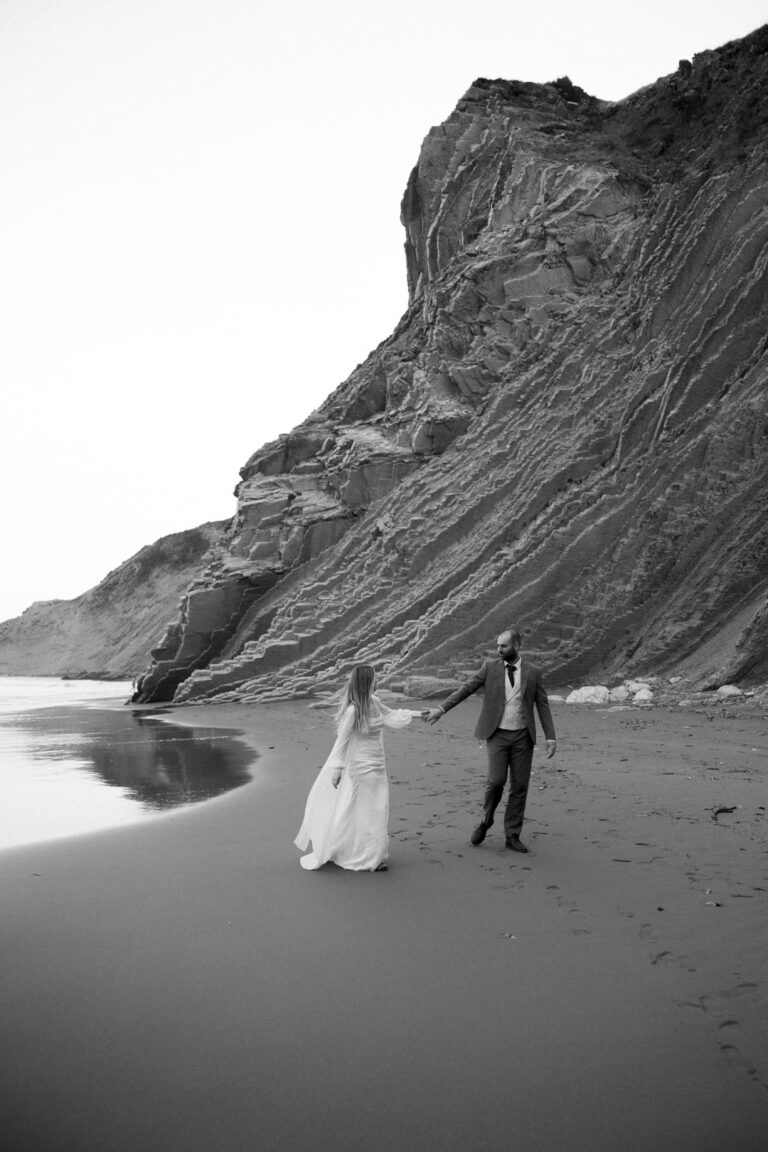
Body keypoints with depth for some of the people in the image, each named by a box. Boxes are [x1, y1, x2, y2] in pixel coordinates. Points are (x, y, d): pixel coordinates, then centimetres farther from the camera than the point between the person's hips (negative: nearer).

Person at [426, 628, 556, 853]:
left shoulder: (532, 672, 4)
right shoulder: (490, 668, 3)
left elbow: (543, 706, 4)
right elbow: (466, 688, -2)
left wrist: (550, 737, -3)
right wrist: (442, 708, -12)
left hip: (522, 736, 1)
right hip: (498, 735, -1)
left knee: (519, 786, 2)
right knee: (496, 780, -14)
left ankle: (512, 836, 14)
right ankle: (486, 821, 13)